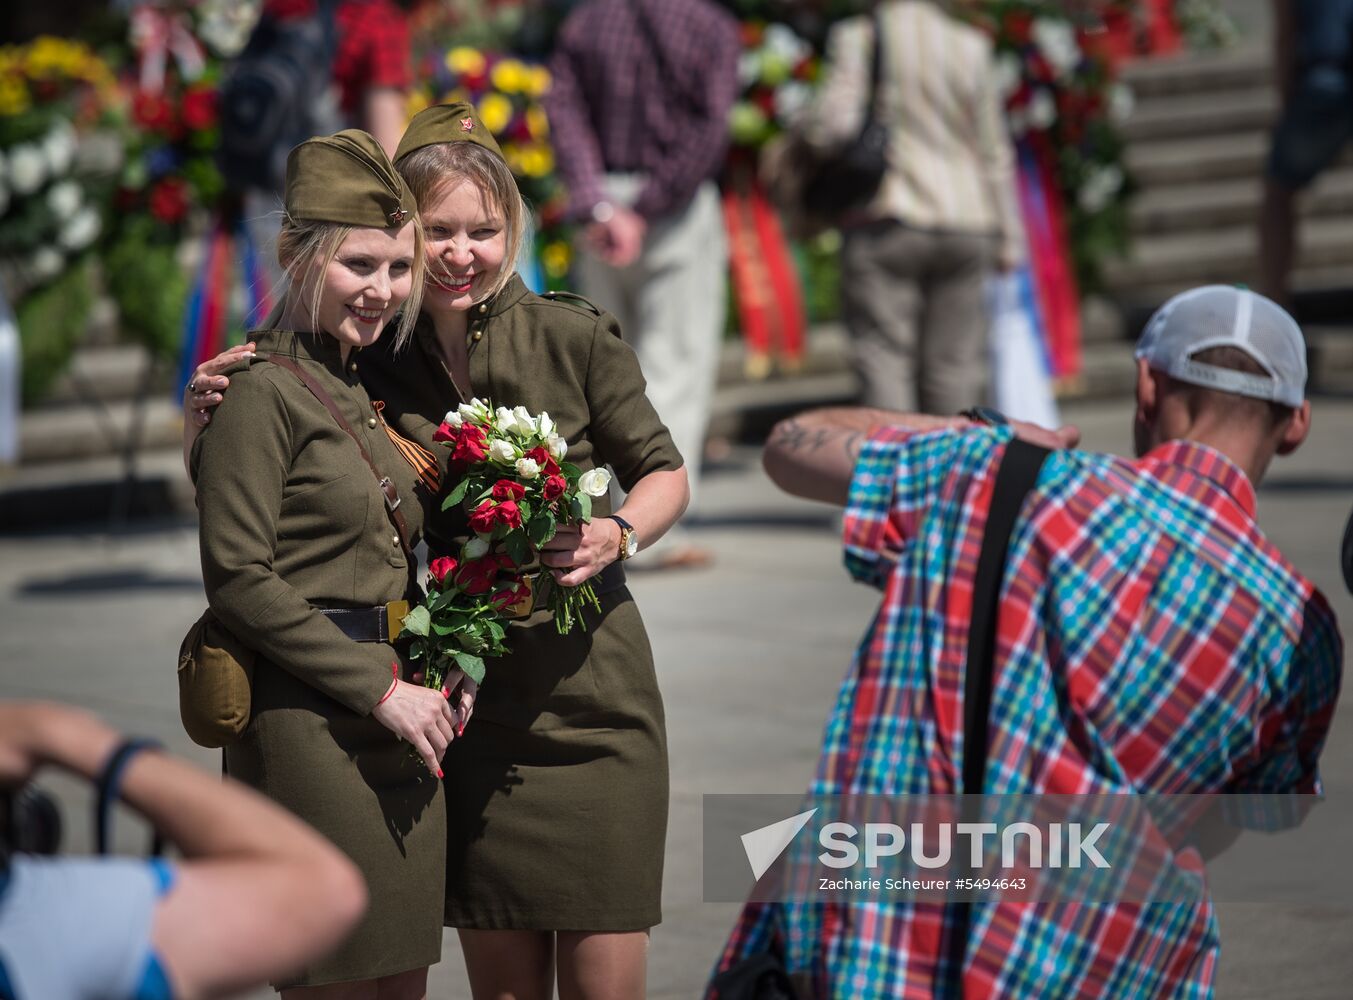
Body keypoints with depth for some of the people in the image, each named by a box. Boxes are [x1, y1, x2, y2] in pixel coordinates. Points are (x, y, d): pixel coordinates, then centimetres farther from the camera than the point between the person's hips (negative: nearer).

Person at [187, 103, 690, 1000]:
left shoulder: (573, 337, -6)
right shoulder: (369, 362, 1)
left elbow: (664, 476, 6)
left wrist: (615, 537, -15)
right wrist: (208, 418, -11)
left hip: (588, 699, -2)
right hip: (466, 712, 2)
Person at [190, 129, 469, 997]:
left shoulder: (367, 394, 16)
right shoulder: (262, 391, -9)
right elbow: (239, 581, -15)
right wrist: (380, 687, -14)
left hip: (399, 734, 8)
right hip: (311, 725, -8)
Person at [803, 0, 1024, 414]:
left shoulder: (857, 37, -5)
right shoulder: (971, 46, 4)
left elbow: (836, 120, -16)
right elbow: (994, 151, 7)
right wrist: (1009, 237, 12)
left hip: (883, 219, -3)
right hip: (965, 222, 3)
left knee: (883, 363, -2)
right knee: (955, 365, 8)